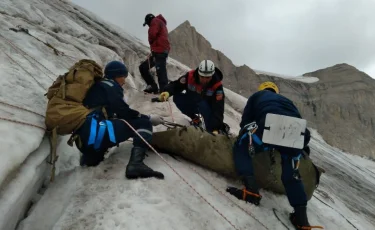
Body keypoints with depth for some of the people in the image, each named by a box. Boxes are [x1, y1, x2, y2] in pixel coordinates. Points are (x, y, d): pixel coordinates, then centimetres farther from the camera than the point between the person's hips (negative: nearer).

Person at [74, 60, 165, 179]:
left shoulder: (97, 87, 30)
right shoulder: (110, 86, 5)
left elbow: (117, 112, 26)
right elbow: (123, 112, -4)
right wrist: (149, 118, 7)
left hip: (84, 138, 10)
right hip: (95, 132, -9)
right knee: (144, 124, -6)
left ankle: (91, 155, 22)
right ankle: (136, 164, -27)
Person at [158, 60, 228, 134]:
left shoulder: (217, 85, -30)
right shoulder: (190, 76, -24)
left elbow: (218, 109, -35)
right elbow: (176, 85, -15)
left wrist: (216, 128, -46)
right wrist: (167, 92, -39)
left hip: (208, 107, -3)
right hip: (192, 102, 3)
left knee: (203, 104, -37)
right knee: (177, 97, -21)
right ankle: (195, 119, 2)